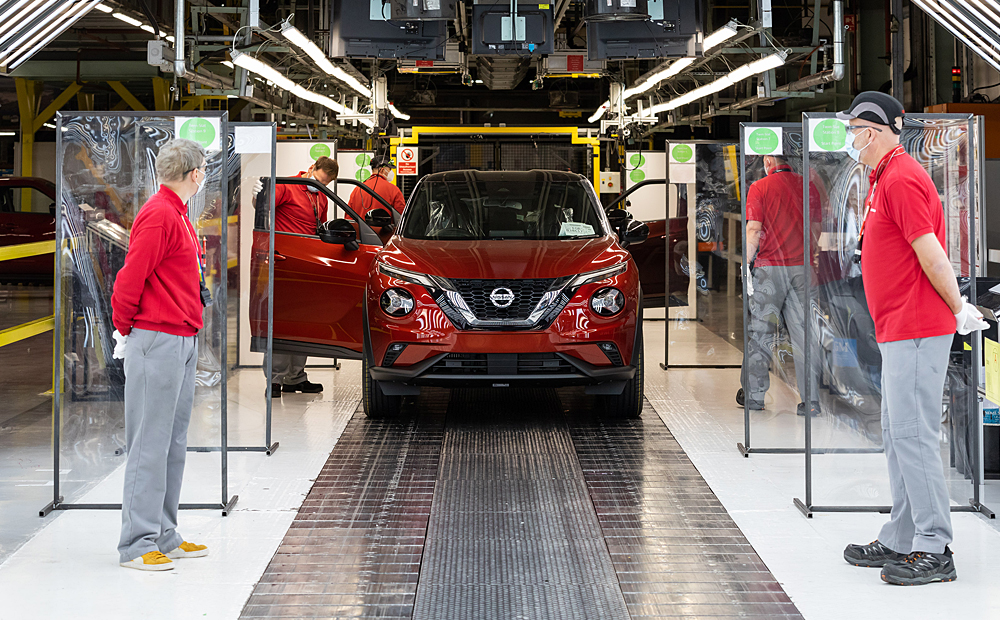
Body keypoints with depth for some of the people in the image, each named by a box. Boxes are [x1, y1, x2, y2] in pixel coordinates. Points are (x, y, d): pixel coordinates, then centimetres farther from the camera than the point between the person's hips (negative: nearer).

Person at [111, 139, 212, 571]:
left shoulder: (176, 214, 18)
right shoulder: (159, 215, -14)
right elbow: (131, 277, -18)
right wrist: (124, 328, -7)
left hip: (183, 341, 10)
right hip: (157, 341, -10)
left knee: (174, 443, 13)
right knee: (150, 445, -7)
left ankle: (164, 535, 19)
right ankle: (137, 544, -3)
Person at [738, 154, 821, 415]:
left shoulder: (759, 188, -5)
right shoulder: (808, 187, 7)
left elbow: (754, 231, -10)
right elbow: (816, 230, 11)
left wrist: (747, 264, -1)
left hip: (769, 267, -3)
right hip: (801, 267, 3)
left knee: (761, 332, 6)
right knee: (802, 333, 4)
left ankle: (754, 396, 12)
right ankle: (810, 401, 1)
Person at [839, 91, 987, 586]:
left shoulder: (901, 179, -15)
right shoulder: (885, 178, 19)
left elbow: (931, 253, -18)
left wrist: (959, 309, -10)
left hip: (916, 330, -11)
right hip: (899, 330, 11)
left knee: (913, 435, -10)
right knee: (897, 435, 14)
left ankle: (934, 550, -7)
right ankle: (900, 541, 21)